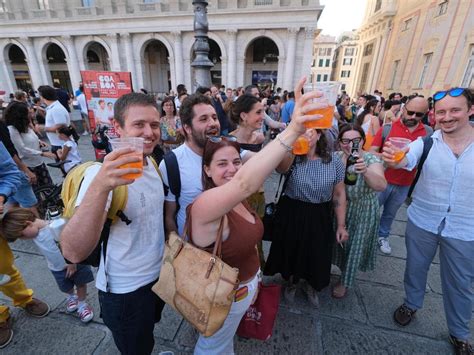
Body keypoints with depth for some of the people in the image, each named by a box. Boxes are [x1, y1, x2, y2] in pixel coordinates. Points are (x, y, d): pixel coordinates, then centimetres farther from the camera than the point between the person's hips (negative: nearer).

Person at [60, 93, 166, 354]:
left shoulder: (154, 164, -5)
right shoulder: (102, 174, -27)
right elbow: (73, 252, -39)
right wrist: (100, 186, -52)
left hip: (160, 275, 6)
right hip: (125, 291, -6)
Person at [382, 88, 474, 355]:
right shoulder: (425, 143, -11)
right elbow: (407, 161, -30)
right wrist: (394, 159, -51)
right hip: (422, 222, 0)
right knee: (416, 268, 19)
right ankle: (412, 304, 47)